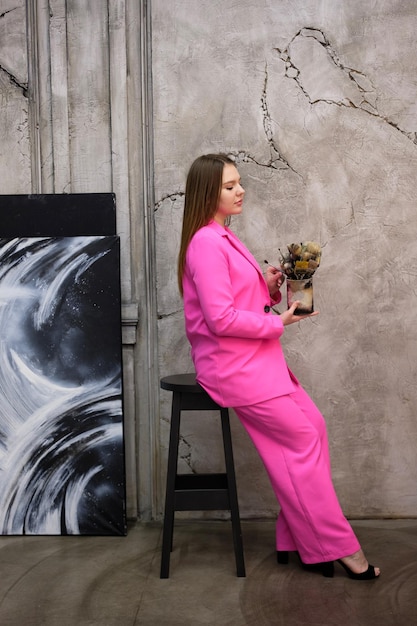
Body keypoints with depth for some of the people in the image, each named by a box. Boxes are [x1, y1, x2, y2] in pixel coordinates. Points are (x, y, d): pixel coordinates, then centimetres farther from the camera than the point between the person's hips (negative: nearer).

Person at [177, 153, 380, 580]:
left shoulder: (223, 238, 17)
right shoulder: (206, 244, -15)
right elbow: (221, 319, -23)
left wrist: (268, 288, 2)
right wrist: (277, 322, -13)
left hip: (253, 358, 10)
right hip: (232, 365, -10)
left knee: (312, 426, 3)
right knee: (304, 440, -6)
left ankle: (300, 540, 10)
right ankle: (337, 546, 7)